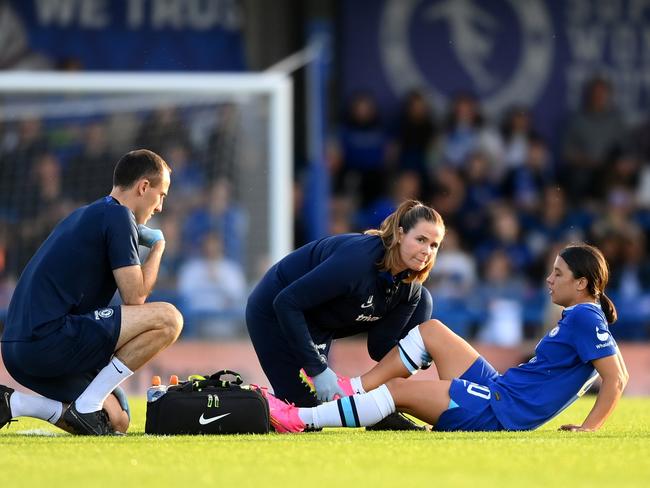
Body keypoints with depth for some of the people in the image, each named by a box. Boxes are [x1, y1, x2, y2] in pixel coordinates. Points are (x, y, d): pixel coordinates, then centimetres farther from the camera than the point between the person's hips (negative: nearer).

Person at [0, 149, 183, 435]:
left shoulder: (84, 216, 24)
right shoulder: (119, 216, -5)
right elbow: (134, 297, -7)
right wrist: (158, 247, 8)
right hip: (50, 340, -10)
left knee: (117, 422, 17)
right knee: (168, 318, -12)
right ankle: (86, 406, -10)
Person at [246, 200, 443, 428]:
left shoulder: (411, 287, -11)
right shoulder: (357, 260, -35)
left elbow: (380, 347, -6)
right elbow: (286, 303, -34)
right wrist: (318, 369, -34)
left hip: (324, 320, 8)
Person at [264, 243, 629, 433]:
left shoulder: (585, 318, -14)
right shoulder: (583, 317, 14)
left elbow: (617, 379, -22)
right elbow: (617, 371, 22)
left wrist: (589, 428, -25)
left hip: (499, 411, -10)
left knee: (399, 388, -12)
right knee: (431, 330, 11)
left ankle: (297, 419, -10)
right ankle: (350, 390, 8)